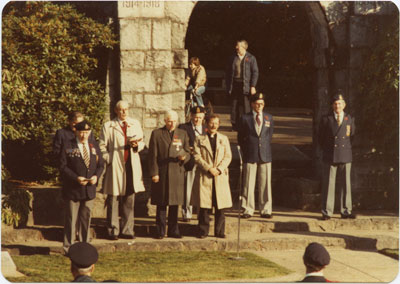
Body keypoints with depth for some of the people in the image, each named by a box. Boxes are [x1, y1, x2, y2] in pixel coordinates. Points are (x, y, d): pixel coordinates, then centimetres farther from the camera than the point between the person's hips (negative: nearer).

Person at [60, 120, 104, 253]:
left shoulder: (94, 145, 10)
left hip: (89, 189, 4)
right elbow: (63, 167, -9)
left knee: (86, 218, 11)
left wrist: (96, 176, -9)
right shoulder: (68, 147, -5)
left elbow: (100, 164, 11)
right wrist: (76, 178, -21)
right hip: (72, 189, -4)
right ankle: (69, 247, 6)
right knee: (71, 219, 0)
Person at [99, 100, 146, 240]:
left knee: (129, 200, 5)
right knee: (113, 200, -3)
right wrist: (108, 159, -11)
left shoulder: (135, 124, 15)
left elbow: (142, 143, 15)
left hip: (132, 166, 4)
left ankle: (127, 230, 10)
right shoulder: (108, 126, 3)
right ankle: (113, 231, 2)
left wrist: (136, 145, -7)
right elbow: (102, 146, 2)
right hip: (115, 166, -3)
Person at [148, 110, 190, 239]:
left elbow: (188, 152, 12)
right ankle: (160, 231, 6)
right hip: (161, 174, -2)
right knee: (161, 204, 1)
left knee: (175, 203, 5)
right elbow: (152, 155, -1)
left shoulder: (183, 134, 12)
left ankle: (173, 230, 12)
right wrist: (154, 173, -8)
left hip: (177, 172, 2)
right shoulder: (156, 134, 3)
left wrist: (184, 157, -12)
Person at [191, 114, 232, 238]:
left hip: (220, 176, 2)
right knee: (204, 206, -4)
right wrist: (209, 168, -12)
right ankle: (203, 231, 4)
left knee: (220, 206, 0)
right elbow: (197, 156, -2)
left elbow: (228, 157, 7)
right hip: (204, 177, -2)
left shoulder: (224, 139, 14)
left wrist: (219, 169, -8)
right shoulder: (199, 139, 7)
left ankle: (219, 231, 8)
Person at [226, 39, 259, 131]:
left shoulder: (251, 58, 3)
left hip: (245, 85, -3)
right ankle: (235, 124, 10)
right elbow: (228, 72, 16)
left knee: (245, 105, -5)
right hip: (234, 84, 3)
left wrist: (253, 86, -8)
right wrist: (228, 86, 7)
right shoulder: (233, 58, 13)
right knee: (234, 105, 3)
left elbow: (255, 72, 0)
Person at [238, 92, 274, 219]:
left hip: (265, 156, 2)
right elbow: (240, 137, 9)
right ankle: (248, 209, 6)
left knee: (265, 184, 2)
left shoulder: (269, 118, 9)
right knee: (248, 184, -1)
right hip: (250, 156, -2)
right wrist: (246, 150, 8)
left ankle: (265, 210, 8)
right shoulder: (245, 118, 2)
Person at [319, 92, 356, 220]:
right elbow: (321, 138, 9)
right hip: (330, 157, -2)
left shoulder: (350, 119, 9)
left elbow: (352, 135, 17)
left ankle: (346, 211, 10)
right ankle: (327, 212, 2)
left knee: (346, 184, 3)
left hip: (345, 156, 2)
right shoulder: (326, 119, 3)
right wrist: (326, 151, 8)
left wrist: (347, 149, 13)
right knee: (328, 184, -2)